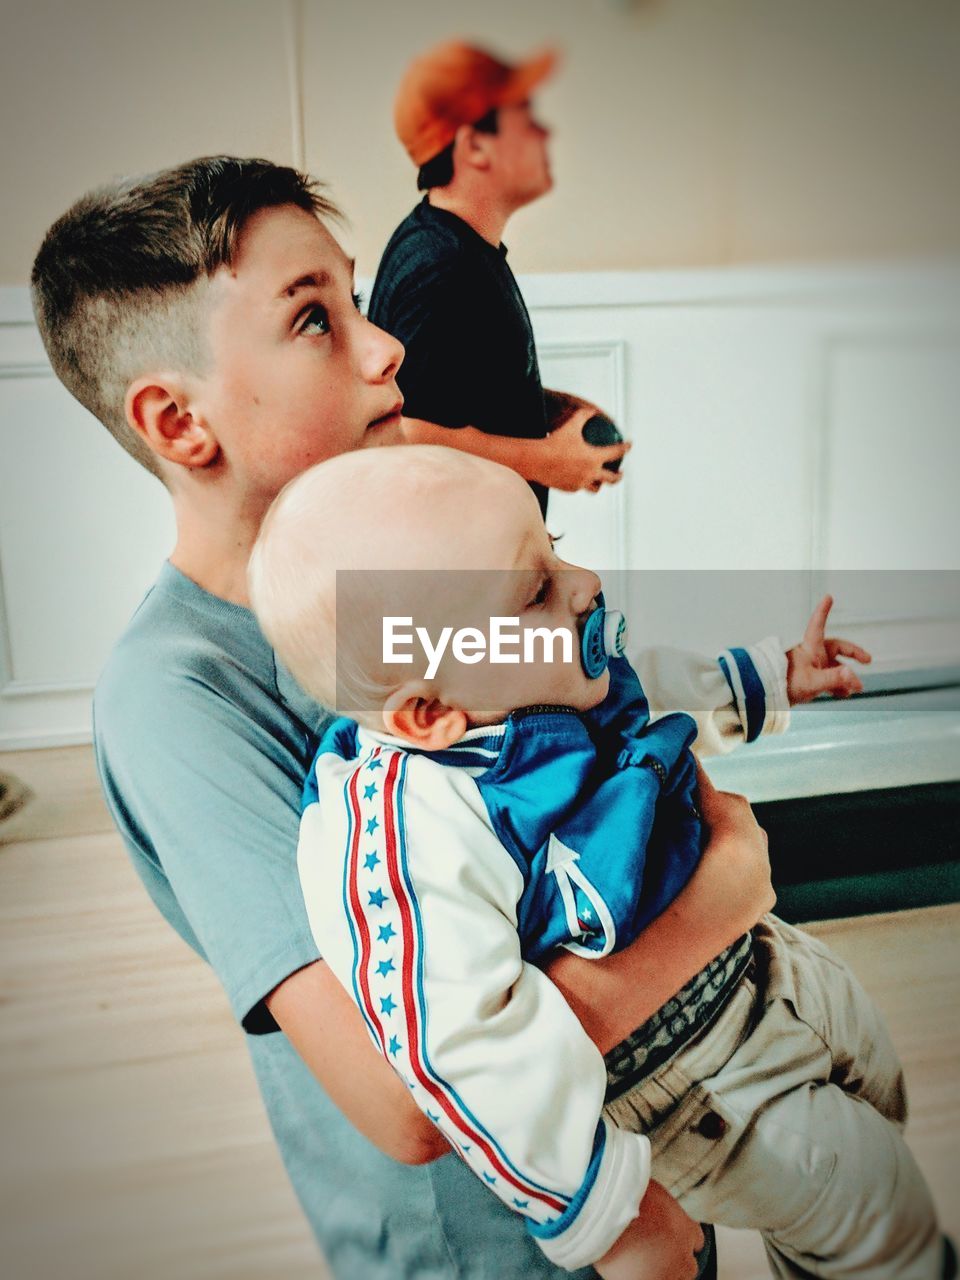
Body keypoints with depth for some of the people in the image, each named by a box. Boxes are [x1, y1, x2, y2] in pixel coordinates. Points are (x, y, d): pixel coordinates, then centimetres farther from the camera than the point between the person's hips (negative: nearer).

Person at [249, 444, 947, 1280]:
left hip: (763, 961, 8)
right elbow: (471, 1058, -39)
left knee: (879, 1096, 29)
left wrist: (770, 678, 18)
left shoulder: (564, 680, -13)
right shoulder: (405, 834, -41)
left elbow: (657, 690, 11)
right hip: (696, 1084, -7)